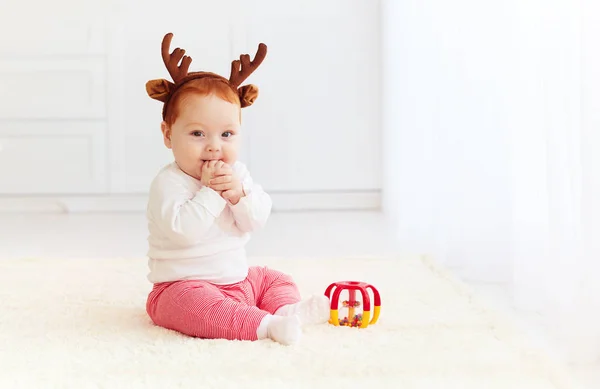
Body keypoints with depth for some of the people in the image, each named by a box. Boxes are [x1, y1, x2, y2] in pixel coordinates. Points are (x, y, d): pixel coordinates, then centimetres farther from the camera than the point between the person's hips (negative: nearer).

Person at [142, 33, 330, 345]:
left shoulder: (237, 173, 4)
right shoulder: (168, 183, -17)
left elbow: (258, 220, -4)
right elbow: (182, 230, -32)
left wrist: (239, 193, -22)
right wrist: (210, 191, -28)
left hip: (238, 280, 8)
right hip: (182, 286, -8)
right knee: (197, 304, -37)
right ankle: (264, 325, -48)